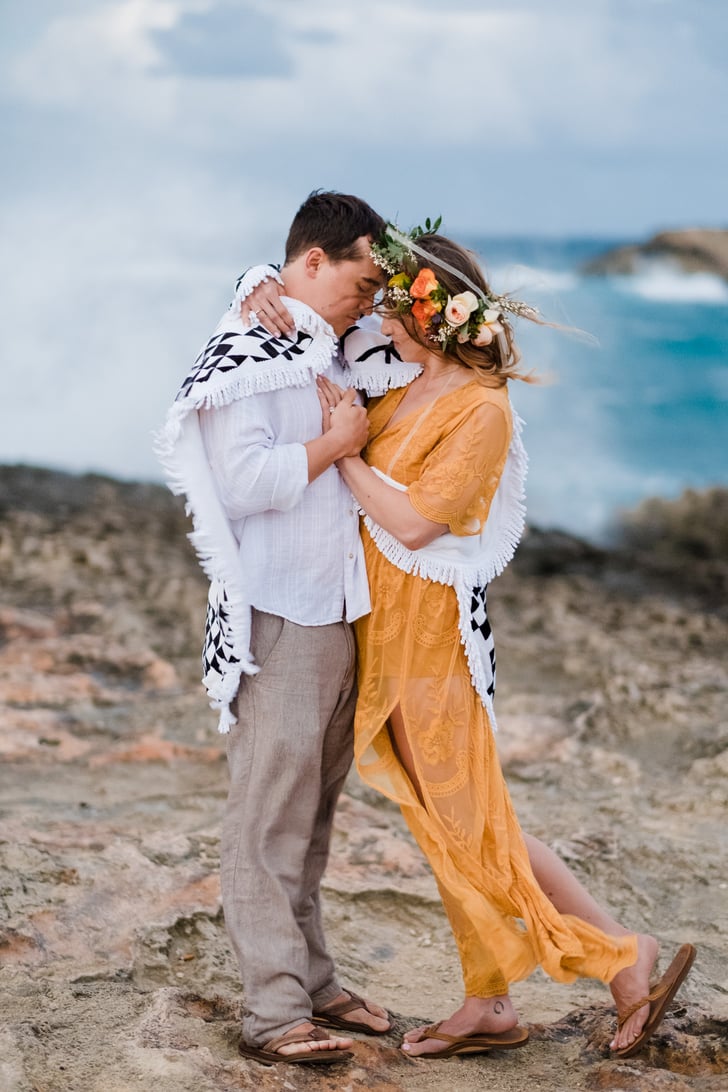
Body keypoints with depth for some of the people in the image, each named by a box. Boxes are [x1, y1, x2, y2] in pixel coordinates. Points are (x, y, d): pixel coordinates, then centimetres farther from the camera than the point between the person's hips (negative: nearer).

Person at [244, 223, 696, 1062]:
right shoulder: (414, 393, 7)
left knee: (470, 823, -3)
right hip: (387, 633, 8)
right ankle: (487, 1006, 21)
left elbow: (413, 521, -22)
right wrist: (280, 316, -2)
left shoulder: (482, 411, -18)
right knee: (444, 826, 12)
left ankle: (624, 960, 5)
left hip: (429, 631, -8)